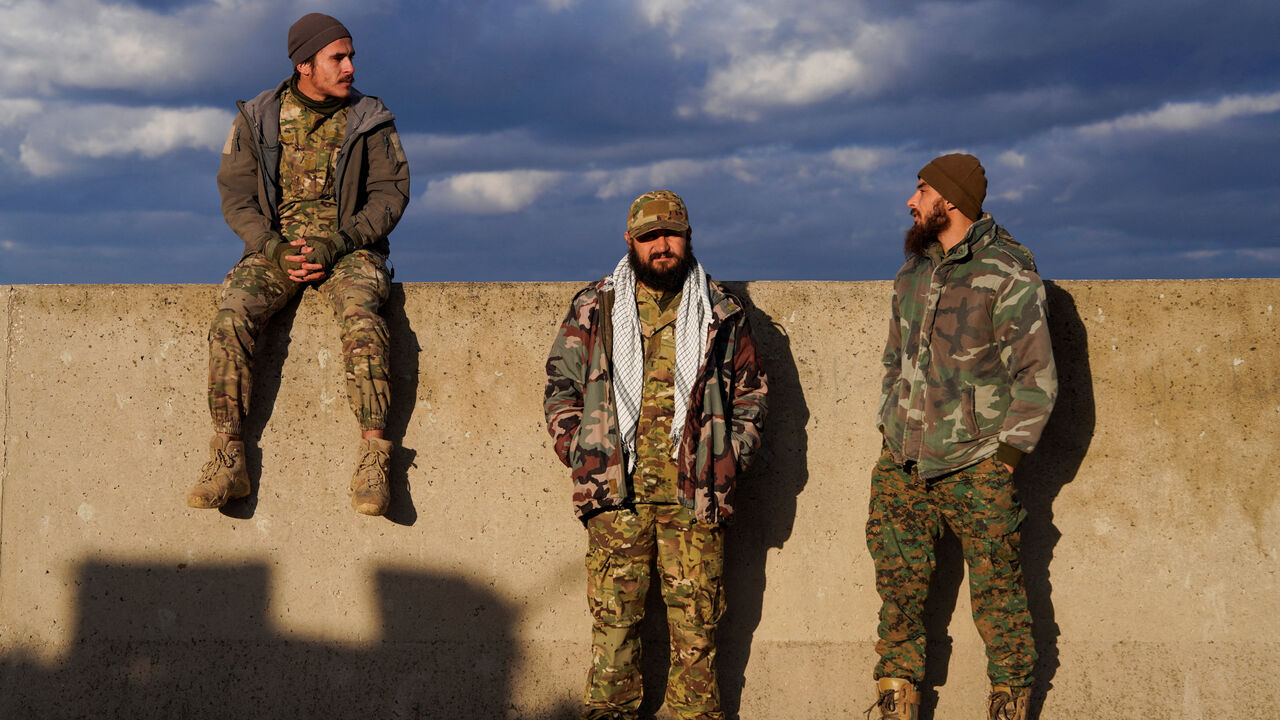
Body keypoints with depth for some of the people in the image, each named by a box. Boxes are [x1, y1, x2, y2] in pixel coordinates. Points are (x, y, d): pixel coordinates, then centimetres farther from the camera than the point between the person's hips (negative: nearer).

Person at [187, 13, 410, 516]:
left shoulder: (370, 120, 4)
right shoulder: (257, 119, 6)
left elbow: (390, 192, 0)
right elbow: (235, 193, 5)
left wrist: (337, 244, -15)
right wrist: (271, 245, -13)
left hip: (349, 245, -1)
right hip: (276, 244, 1)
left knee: (359, 317, -34)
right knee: (232, 316, -28)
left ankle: (374, 456, -35)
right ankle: (227, 456, -27)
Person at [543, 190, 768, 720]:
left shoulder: (721, 315, 10)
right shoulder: (593, 310, 10)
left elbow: (751, 392, 16)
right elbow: (561, 388, 12)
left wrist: (729, 459, 5)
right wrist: (581, 454, 0)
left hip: (694, 496, 0)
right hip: (618, 495, 0)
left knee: (695, 619, 1)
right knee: (614, 615, -2)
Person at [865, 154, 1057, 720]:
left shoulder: (1008, 275, -8)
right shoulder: (913, 271, 13)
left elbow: (1037, 378, -8)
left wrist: (1006, 455, -10)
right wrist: (890, 426, 14)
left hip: (975, 465, -6)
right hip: (903, 461, 6)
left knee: (997, 592, 0)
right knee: (898, 588, 7)